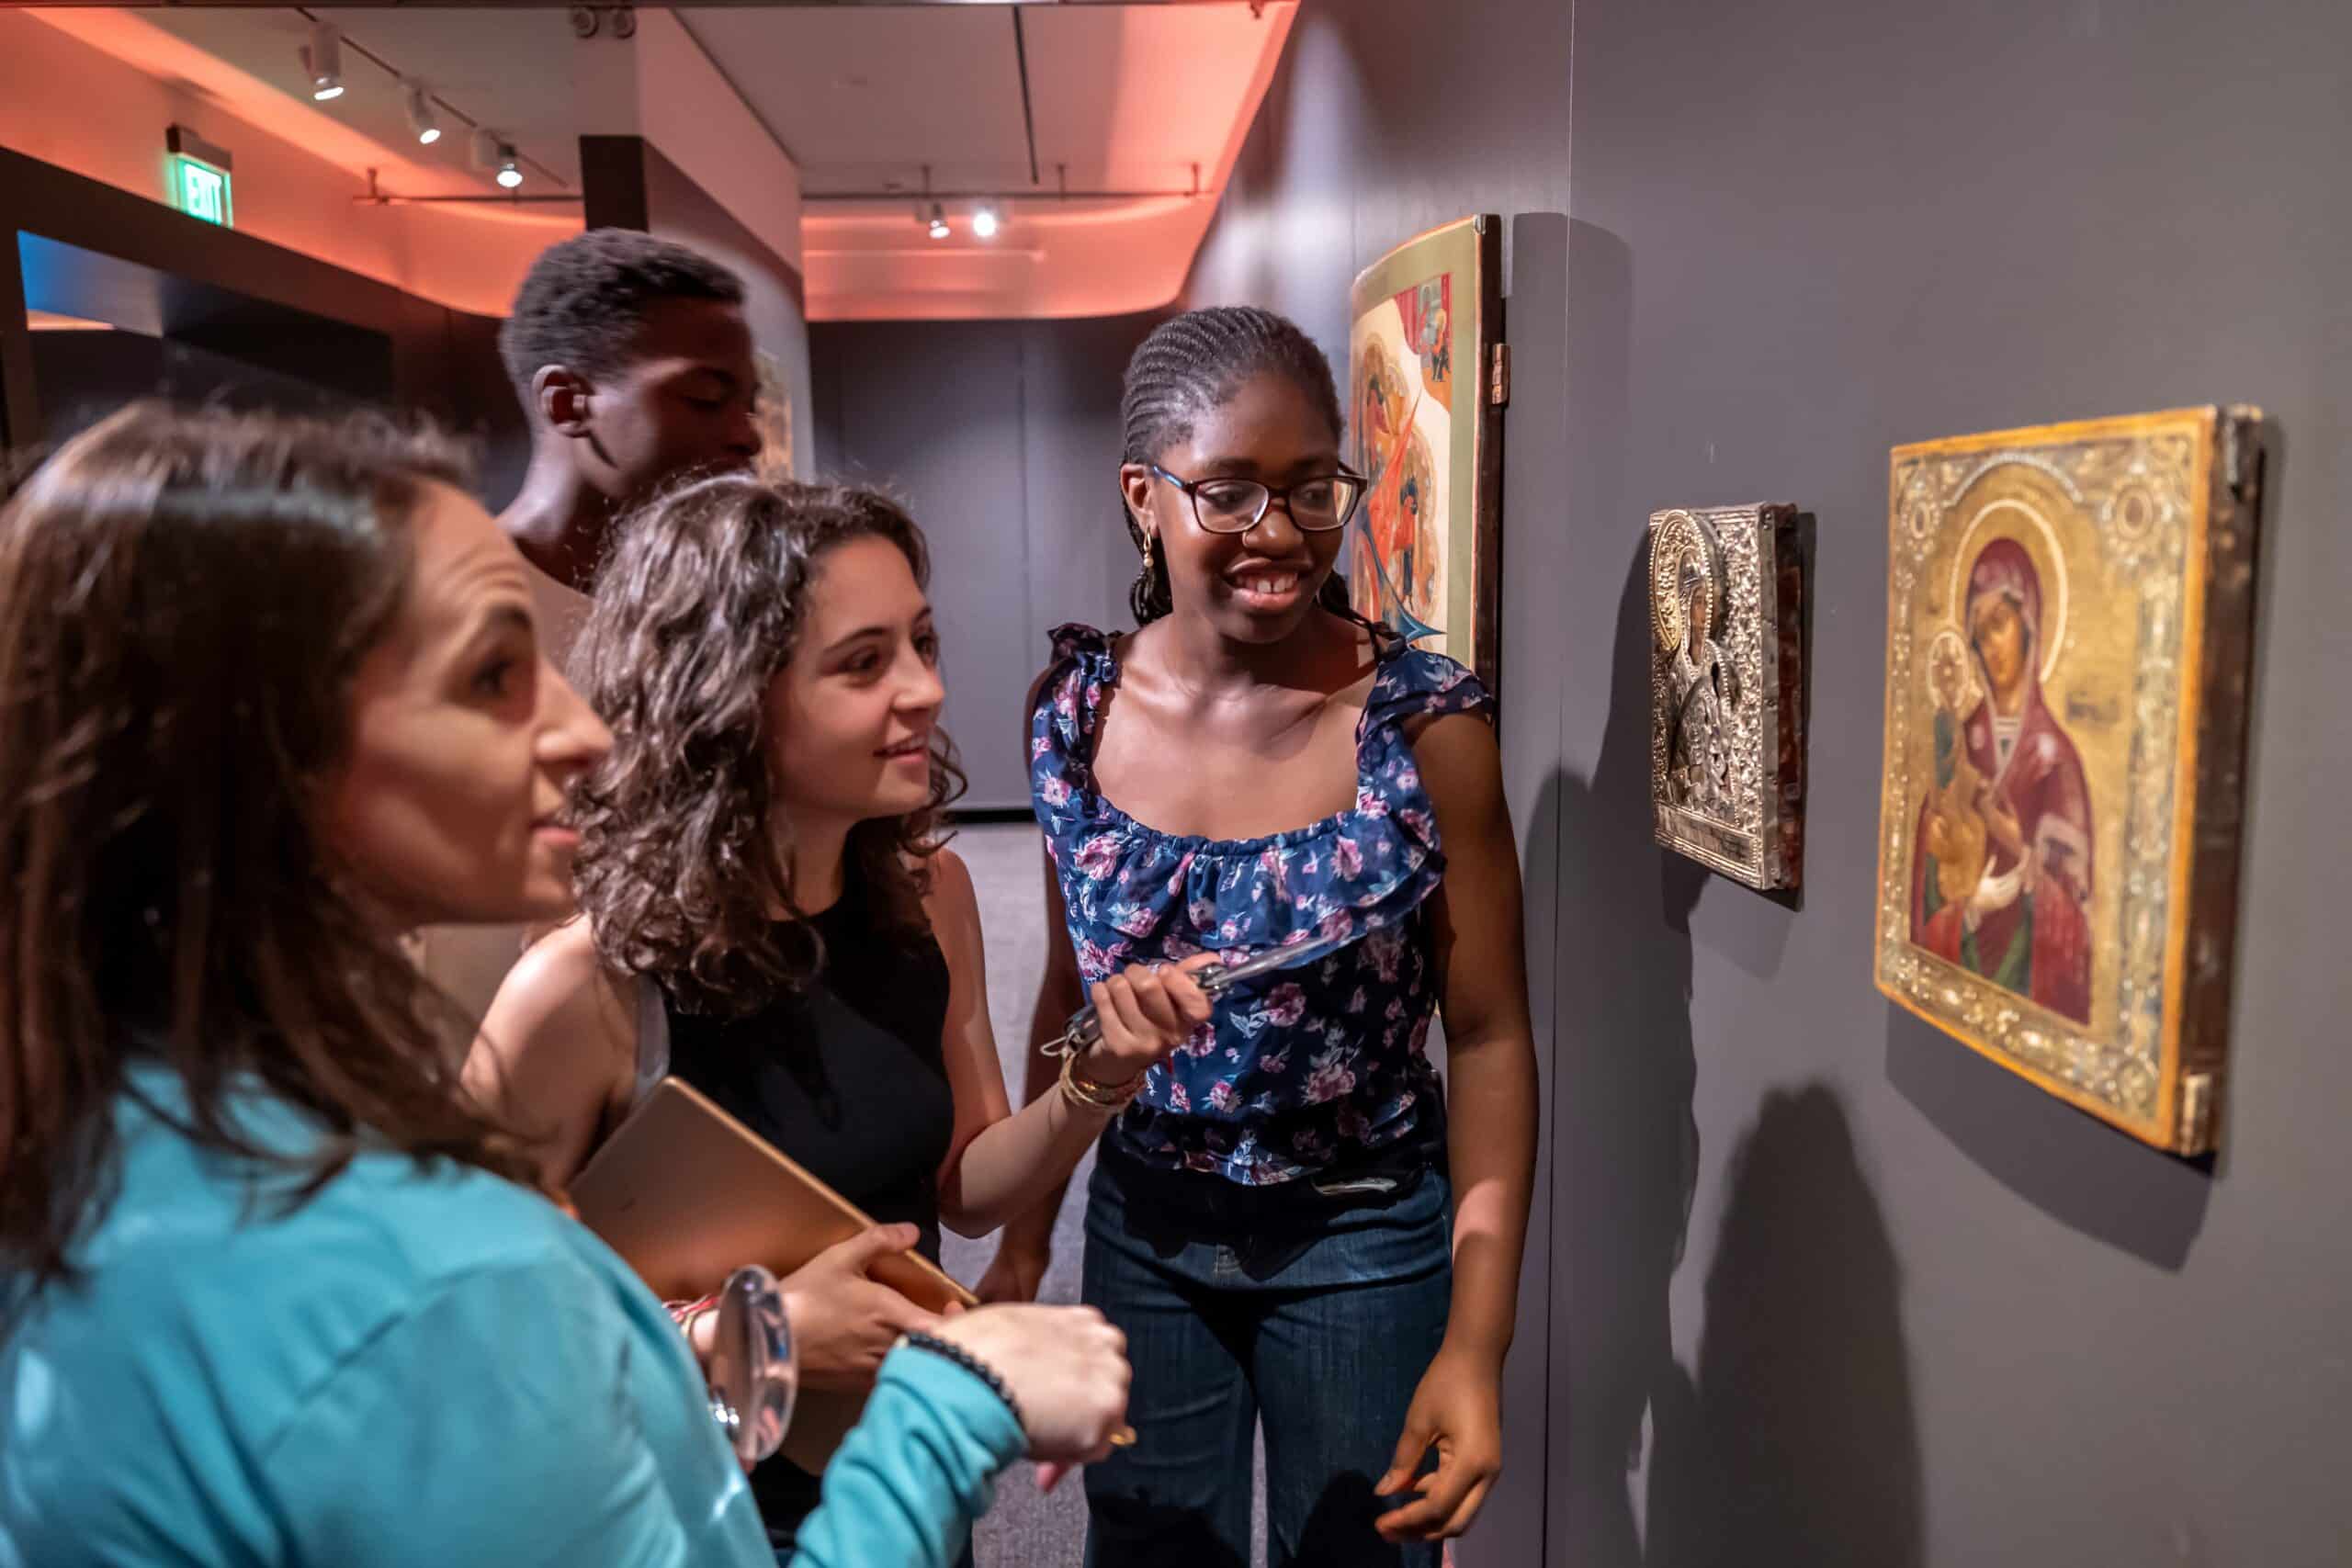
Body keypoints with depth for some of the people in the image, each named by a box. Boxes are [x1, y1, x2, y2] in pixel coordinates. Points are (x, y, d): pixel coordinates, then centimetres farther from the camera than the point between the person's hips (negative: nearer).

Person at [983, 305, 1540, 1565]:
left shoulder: (1426, 723, -17)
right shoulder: (1075, 708, -8)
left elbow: (1487, 1033, -11)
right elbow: (1068, 994, 4)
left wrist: (1477, 1341, -16)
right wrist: (1024, 1240, 7)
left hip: (1363, 1242, -2)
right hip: (1143, 1226, 3)